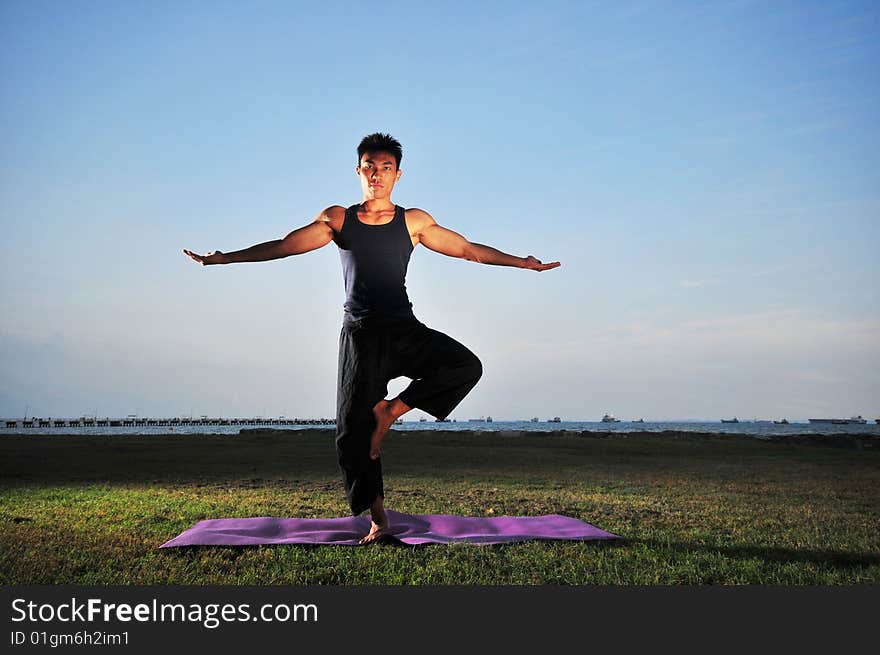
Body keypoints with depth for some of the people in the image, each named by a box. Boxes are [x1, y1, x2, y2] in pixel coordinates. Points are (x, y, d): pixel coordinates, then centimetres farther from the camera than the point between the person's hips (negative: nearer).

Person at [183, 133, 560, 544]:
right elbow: (283, 246, 7)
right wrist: (226, 258, 2)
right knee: (353, 429, -5)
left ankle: (390, 410, -7)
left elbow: (469, 250, 11)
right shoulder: (337, 219, 7)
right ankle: (378, 517, 7)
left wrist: (523, 262, 7)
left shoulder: (414, 221, 7)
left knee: (466, 366, -22)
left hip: (404, 328, 1)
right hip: (360, 332, 0)